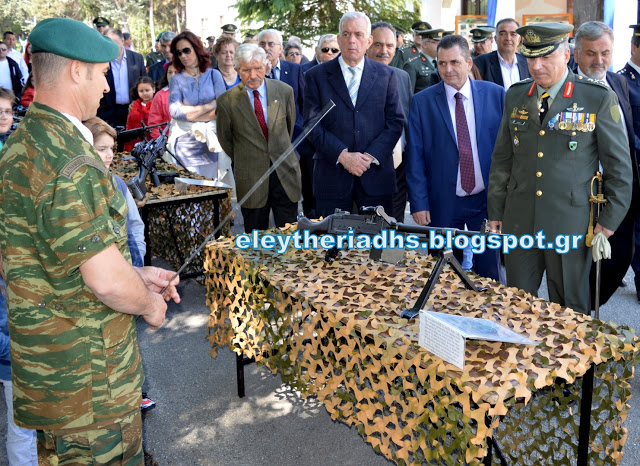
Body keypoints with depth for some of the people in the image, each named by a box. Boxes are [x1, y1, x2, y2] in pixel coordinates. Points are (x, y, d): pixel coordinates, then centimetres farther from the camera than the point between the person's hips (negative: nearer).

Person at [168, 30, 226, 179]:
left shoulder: (214, 75, 4)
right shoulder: (176, 80, 2)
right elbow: (175, 112, -13)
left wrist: (190, 114, -11)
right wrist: (211, 105, -11)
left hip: (211, 143, 1)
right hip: (186, 143, -1)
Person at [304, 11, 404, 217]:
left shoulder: (386, 75, 9)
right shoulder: (316, 76, 5)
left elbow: (395, 121, 5)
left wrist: (371, 156, -9)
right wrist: (342, 155, -13)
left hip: (376, 175, 1)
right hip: (332, 175, -1)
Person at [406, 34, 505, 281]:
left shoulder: (495, 94, 1)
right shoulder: (422, 102, -2)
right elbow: (415, 157, -2)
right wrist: (419, 203, -7)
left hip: (487, 198, 1)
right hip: (442, 202, 0)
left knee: (490, 273, 8)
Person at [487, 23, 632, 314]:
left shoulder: (599, 99, -6)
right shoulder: (515, 96, 6)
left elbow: (619, 165, -2)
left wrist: (610, 220, -4)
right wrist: (495, 211, 10)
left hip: (570, 223, -3)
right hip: (519, 222, 3)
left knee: (569, 309, 9)